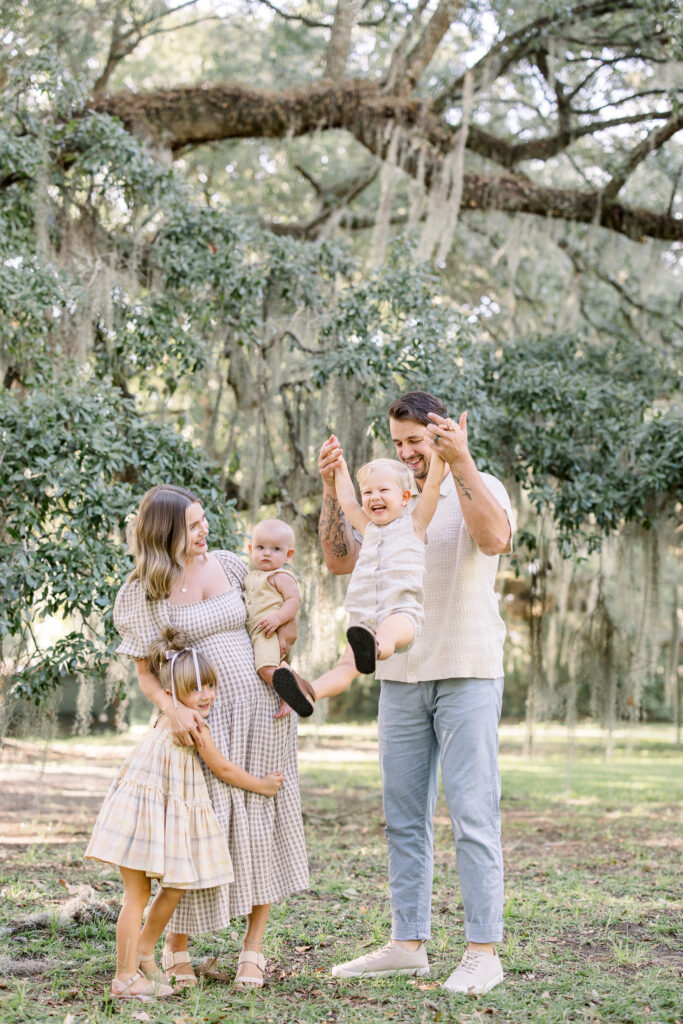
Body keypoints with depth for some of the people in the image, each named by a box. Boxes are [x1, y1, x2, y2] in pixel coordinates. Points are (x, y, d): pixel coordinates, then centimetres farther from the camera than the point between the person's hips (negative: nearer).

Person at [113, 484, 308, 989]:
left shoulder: (228, 564, 5)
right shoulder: (144, 591, -4)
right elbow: (146, 673, -3)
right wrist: (173, 709, -21)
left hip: (261, 712, 3)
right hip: (203, 722, -3)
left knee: (261, 825, 3)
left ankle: (253, 949, 14)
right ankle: (176, 948, 16)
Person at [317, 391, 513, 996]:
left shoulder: (481, 488, -1)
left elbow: (495, 539, -22)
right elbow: (340, 561, 9)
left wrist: (461, 460, -25)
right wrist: (332, 488, 0)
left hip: (467, 673, -5)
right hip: (401, 676, 6)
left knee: (474, 815, -5)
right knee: (404, 815, 8)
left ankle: (483, 951, 0)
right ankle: (408, 944, 16)